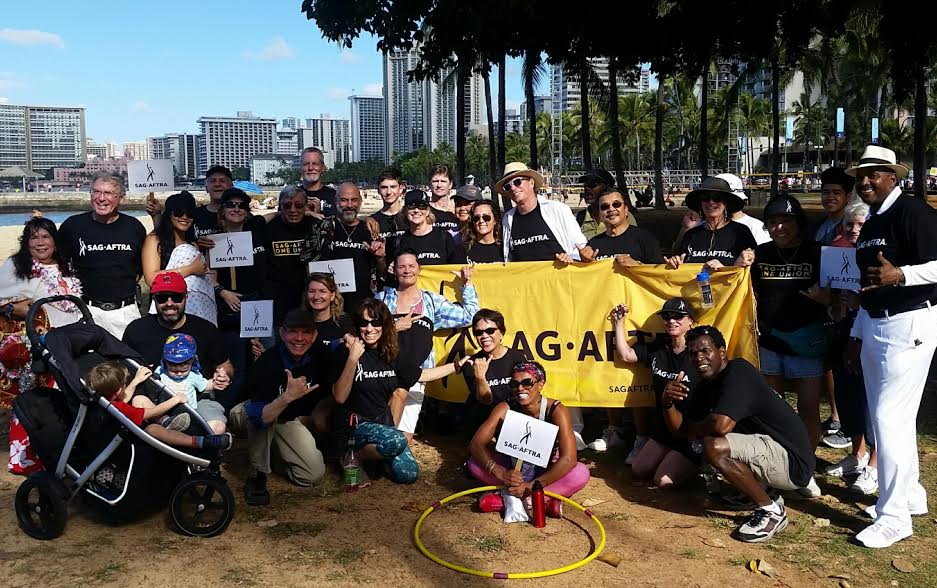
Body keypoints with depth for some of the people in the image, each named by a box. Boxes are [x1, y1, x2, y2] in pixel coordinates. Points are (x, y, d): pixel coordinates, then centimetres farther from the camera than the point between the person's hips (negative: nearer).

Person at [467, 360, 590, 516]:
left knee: (581, 473, -32)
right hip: (513, 469, 2)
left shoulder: (556, 411, -24)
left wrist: (530, 486, -38)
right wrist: (501, 473, -42)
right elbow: (476, 444, -25)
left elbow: (569, 459, -33)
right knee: (474, 463, -23)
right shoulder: (505, 409, -18)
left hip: (545, 472, -2)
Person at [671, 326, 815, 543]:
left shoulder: (738, 372, -19)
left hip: (792, 461, -10)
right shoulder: (706, 385, 9)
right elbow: (680, 427, 8)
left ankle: (771, 511, -8)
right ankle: (760, 491, 14)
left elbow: (721, 425, -33)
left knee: (714, 447, -26)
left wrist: (693, 431, -11)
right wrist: (668, 403, -13)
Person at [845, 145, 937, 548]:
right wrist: (857, 335, 20)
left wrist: (900, 275, -34)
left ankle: (894, 517, 1)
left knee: (889, 417, -9)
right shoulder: (871, 223, 15)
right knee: (890, 416, 15)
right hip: (874, 324, 9)